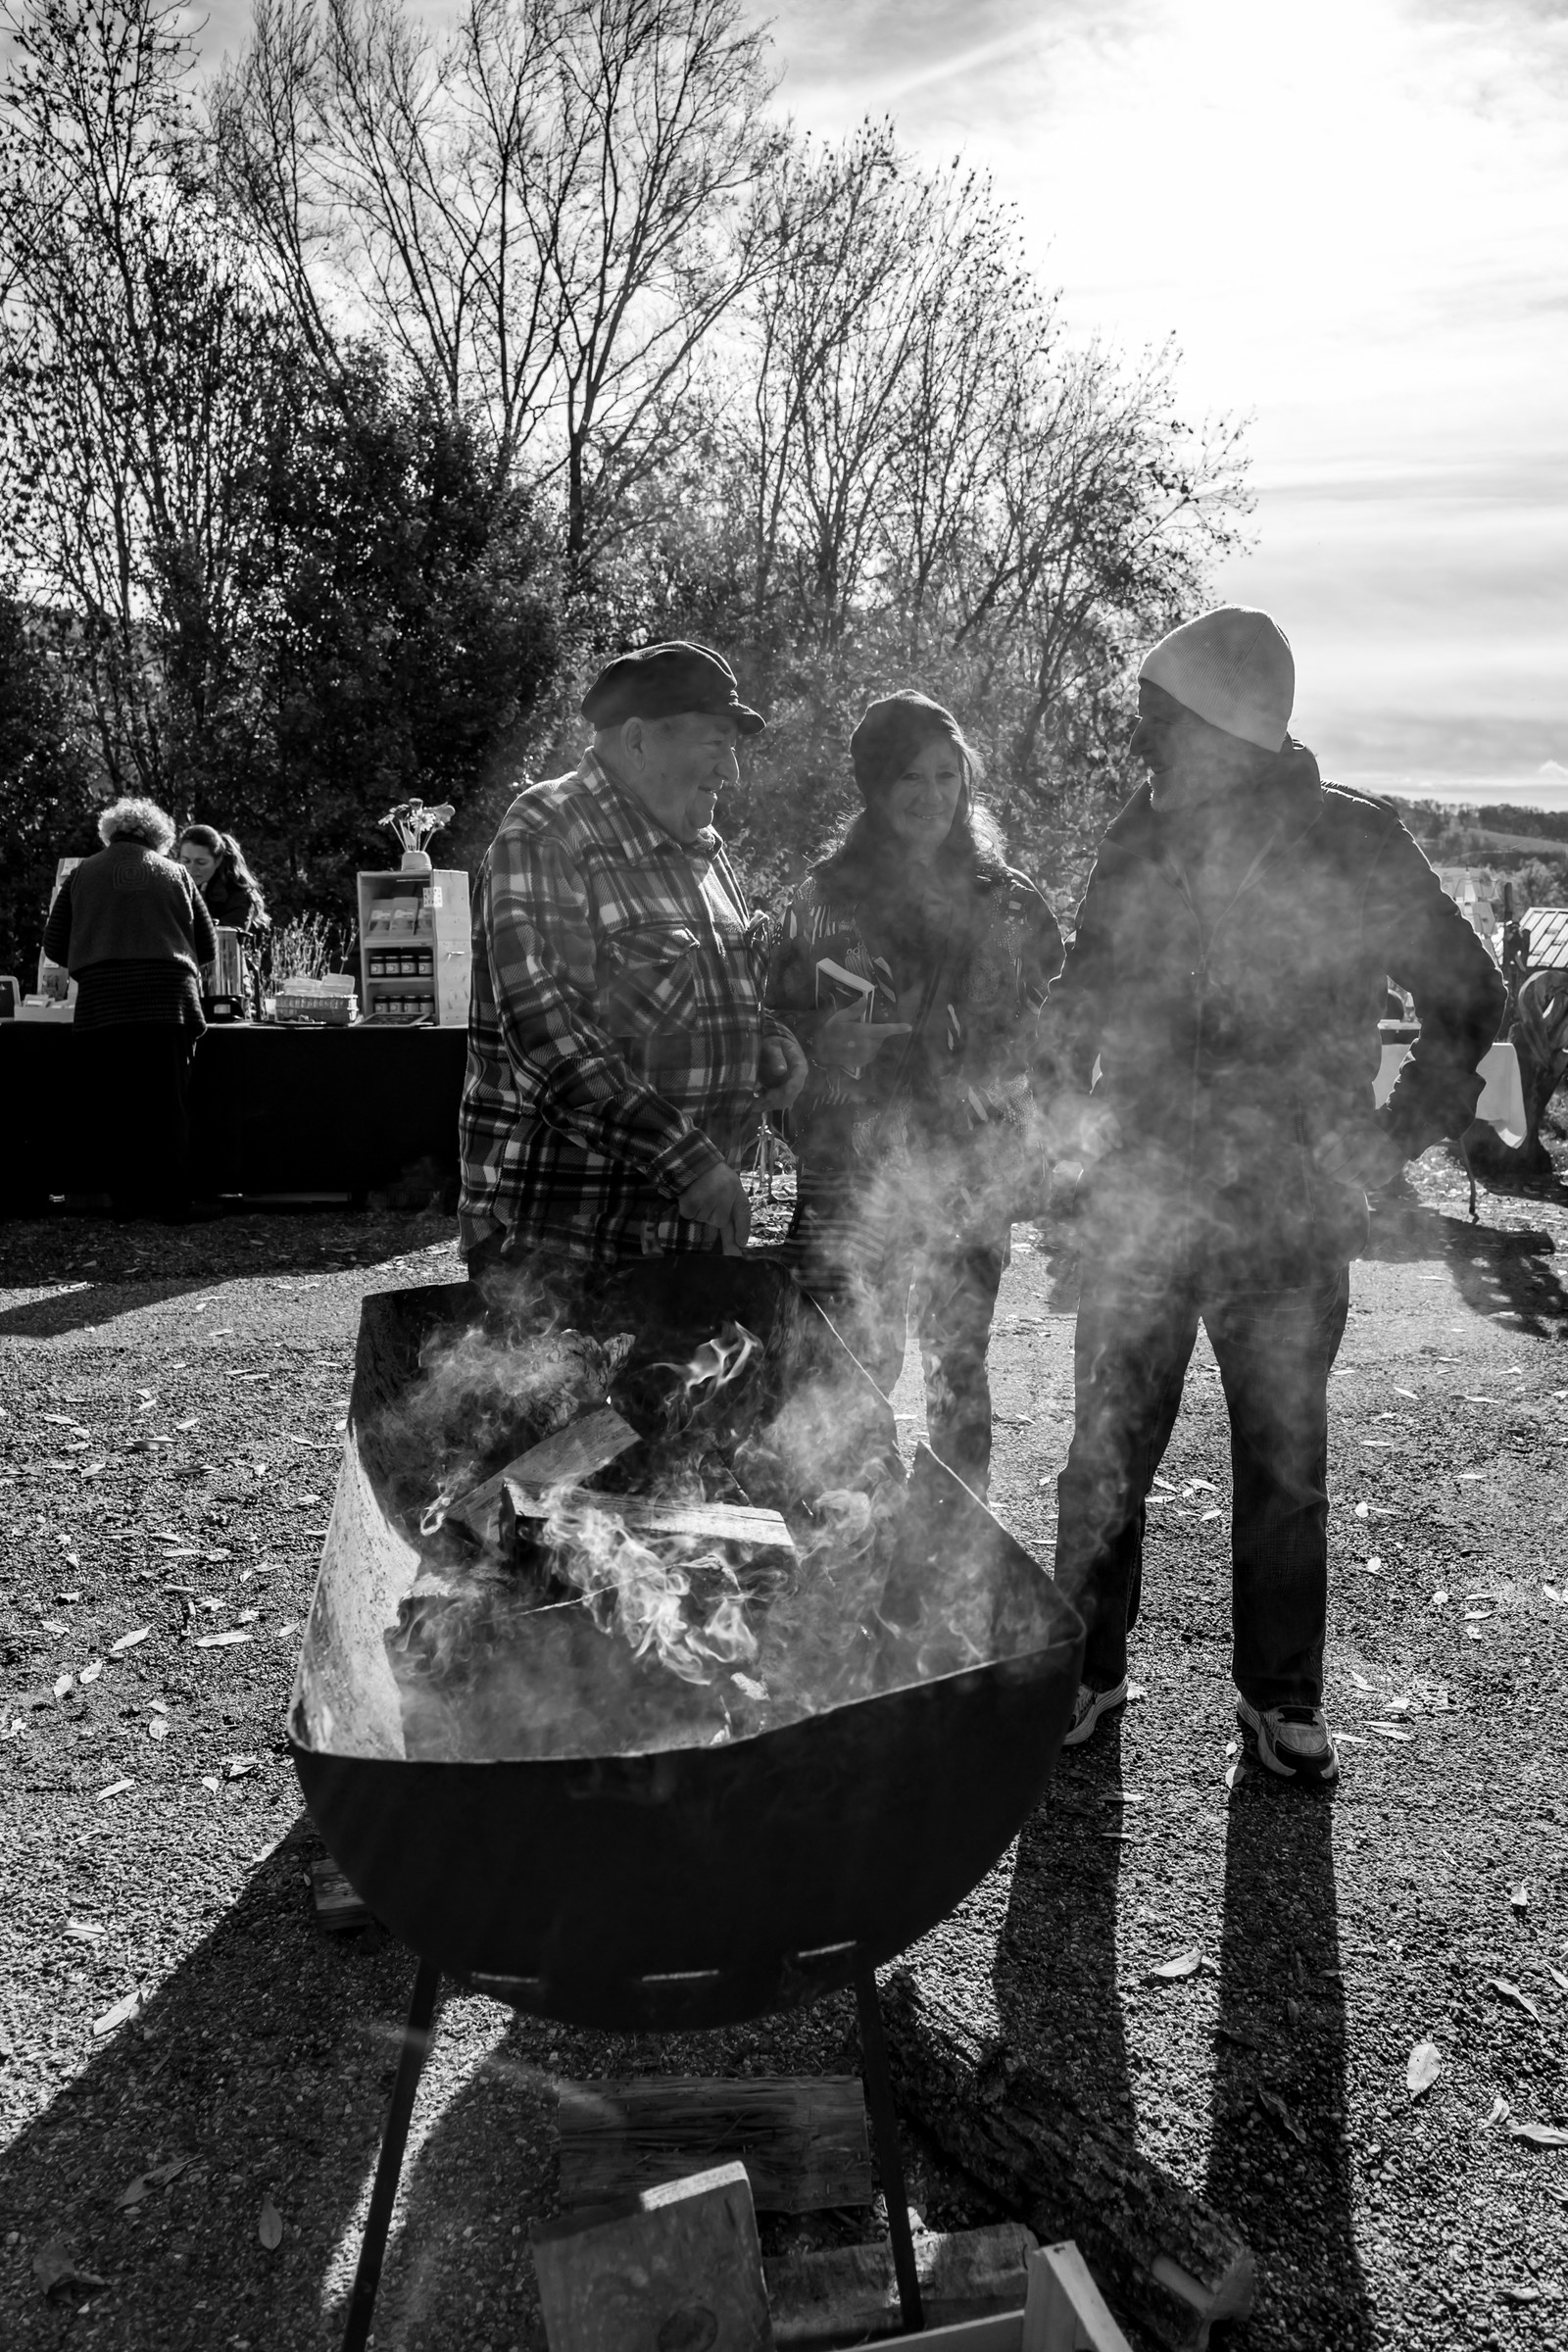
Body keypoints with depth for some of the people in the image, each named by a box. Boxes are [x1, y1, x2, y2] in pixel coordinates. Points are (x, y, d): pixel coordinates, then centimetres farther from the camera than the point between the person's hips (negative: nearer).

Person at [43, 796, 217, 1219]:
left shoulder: (82, 875, 12)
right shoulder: (174, 873, 11)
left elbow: (54, 945, 15)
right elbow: (207, 947, 14)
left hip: (101, 1005, 0)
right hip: (169, 1000, 0)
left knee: (113, 1105, 4)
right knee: (168, 1105, 3)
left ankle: (125, 1199, 4)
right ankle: (172, 1200, 3)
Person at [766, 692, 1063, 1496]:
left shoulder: (1008, 902, 9)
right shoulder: (824, 901, 3)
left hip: (972, 1178, 2)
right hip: (855, 1178, -2)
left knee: (960, 1367, 8)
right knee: (856, 1370, -5)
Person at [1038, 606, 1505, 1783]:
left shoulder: (1354, 840, -6)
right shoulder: (1144, 836, 2)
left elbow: (1466, 993, 4)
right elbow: (1087, 984, 15)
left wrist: (1398, 1135, -3)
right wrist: (1065, 1097, 1)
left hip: (1293, 1212, -2)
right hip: (1142, 1198, 2)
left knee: (1284, 1464, 10)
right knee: (1105, 1453, 7)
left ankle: (1281, 1696, 27)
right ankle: (1086, 1670, 25)